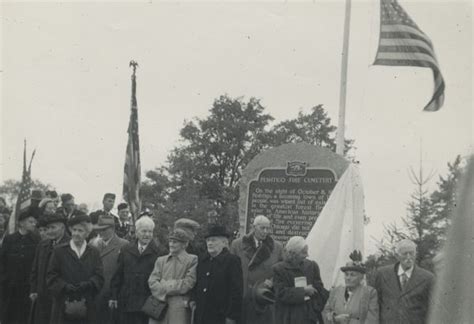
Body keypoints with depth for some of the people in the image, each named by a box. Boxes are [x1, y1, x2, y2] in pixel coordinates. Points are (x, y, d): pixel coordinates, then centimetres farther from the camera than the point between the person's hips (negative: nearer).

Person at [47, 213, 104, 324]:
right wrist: (65, 286, -13)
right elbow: (51, 277, 3)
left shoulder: (94, 253, 13)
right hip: (64, 307, -1)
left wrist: (88, 284, -16)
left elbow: (99, 277, 4)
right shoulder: (59, 251, 9)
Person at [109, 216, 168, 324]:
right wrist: (113, 296, 8)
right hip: (126, 302, 3)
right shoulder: (126, 250, 11)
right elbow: (117, 275, 13)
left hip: (147, 306, -3)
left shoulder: (160, 252, -1)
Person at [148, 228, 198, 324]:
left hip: (179, 309, -4)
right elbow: (152, 282, 5)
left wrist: (164, 285, -2)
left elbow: (188, 284, -7)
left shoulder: (192, 260, 3)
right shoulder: (161, 260, 16)